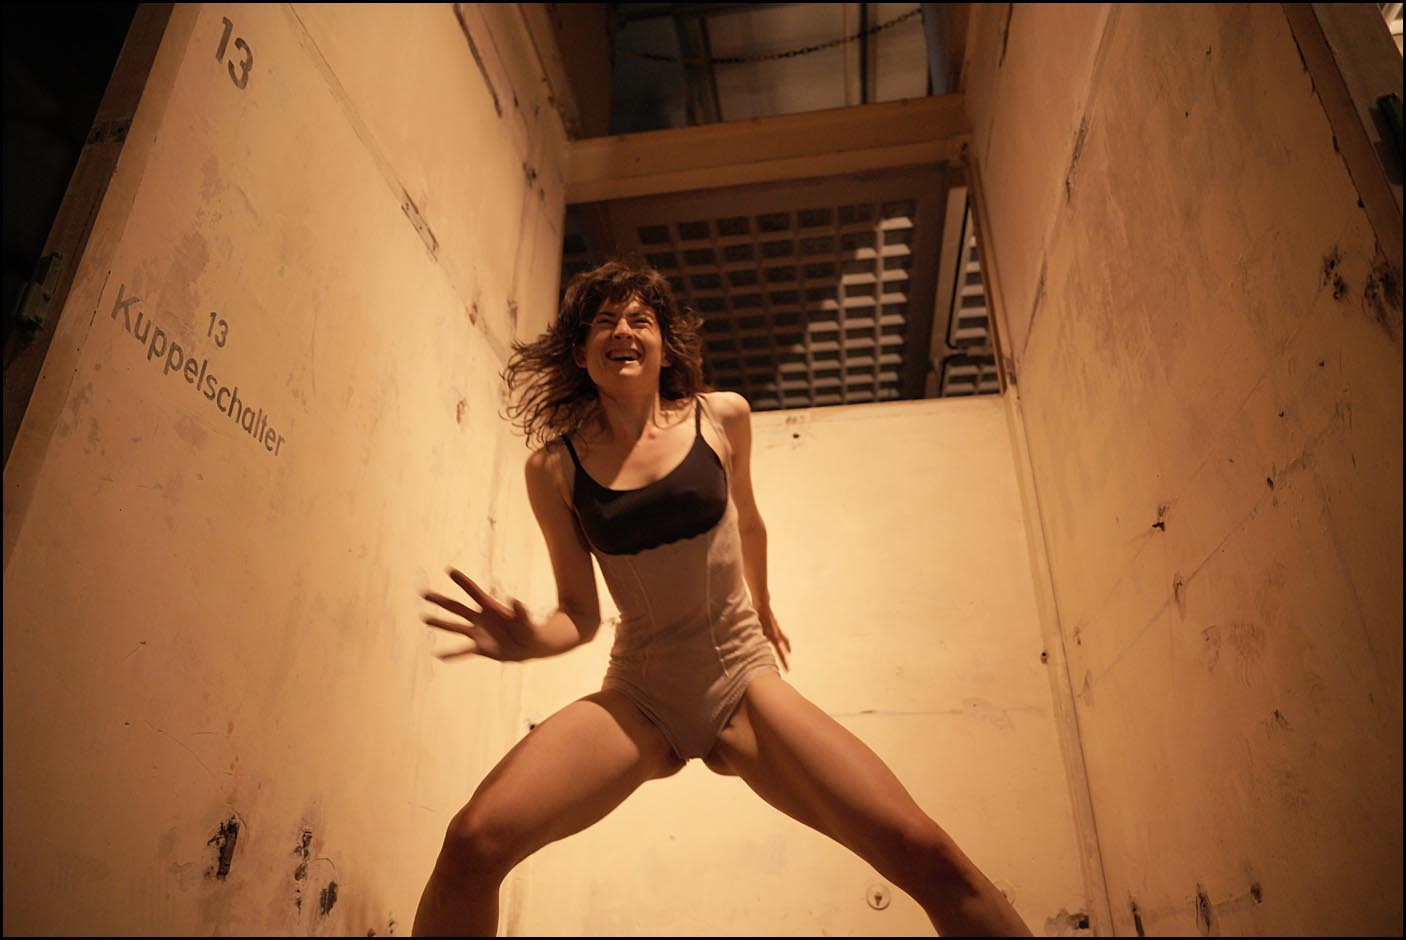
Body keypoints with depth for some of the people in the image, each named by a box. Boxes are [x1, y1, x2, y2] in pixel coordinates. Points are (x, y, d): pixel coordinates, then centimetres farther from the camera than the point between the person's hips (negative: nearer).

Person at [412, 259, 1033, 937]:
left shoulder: (723, 418, 1)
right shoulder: (554, 467, -1)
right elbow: (580, 615, 3)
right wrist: (528, 640, -20)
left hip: (743, 683, 1)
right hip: (638, 701, 0)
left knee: (925, 853, -19)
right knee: (473, 843, -27)